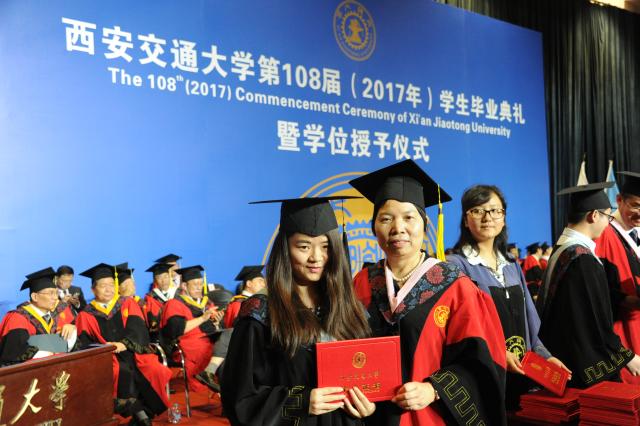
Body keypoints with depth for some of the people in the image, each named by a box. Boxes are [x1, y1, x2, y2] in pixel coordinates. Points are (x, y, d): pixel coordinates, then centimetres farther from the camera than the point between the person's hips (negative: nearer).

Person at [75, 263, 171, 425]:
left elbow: (137, 329, 0)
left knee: (156, 371, -29)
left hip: (134, 353, 1)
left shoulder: (128, 304, 15)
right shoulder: (86, 315, 13)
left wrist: (124, 344, -19)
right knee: (123, 373, -35)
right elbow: (85, 344, 4)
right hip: (108, 358, -1)